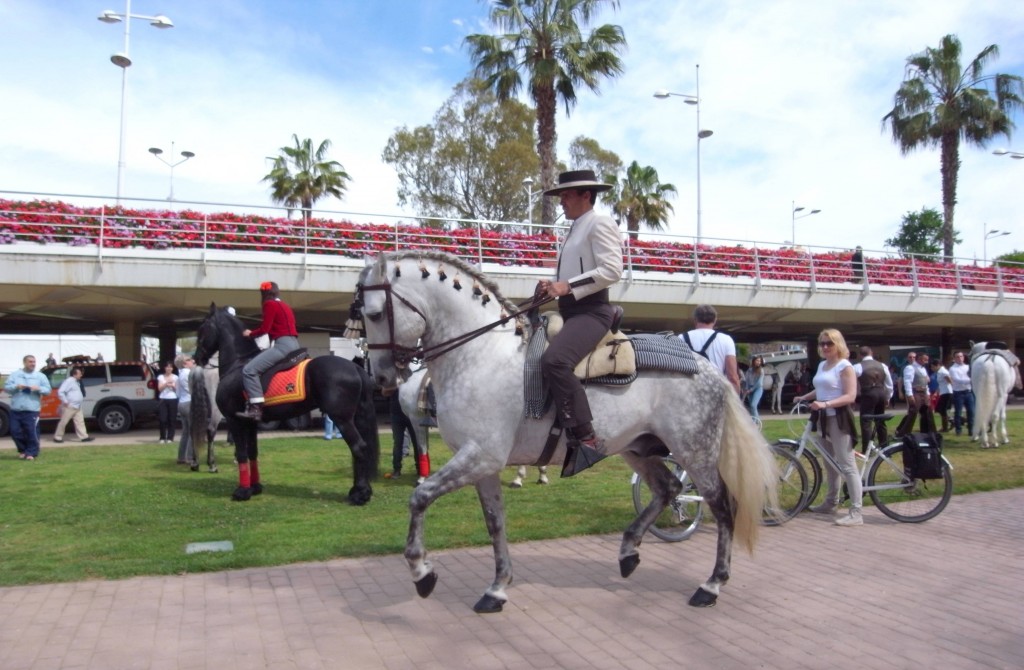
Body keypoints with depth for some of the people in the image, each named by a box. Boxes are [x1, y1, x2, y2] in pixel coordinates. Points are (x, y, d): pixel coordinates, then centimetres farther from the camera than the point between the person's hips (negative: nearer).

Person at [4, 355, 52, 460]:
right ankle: (23, 450, 23)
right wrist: (16, 386, -13)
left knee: (32, 432, -8)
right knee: (15, 431, 3)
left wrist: (38, 388, -16)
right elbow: (6, 387, 6)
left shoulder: (40, 376, 7)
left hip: (32, 410, -2)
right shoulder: (14, 374, 10)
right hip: (16, 410, 2)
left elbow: (48, 389, 4)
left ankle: (31, 452, 3)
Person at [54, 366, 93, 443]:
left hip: (77, 407, 9)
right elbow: (60, 392, -22)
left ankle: (84, 437, 2)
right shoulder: (69, 381, -14)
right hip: (69, 407, -9)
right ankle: (57, 437, 11)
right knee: (63, 422, 1)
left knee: (80, 422, 4)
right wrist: (65, 401, -20)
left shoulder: (77, 382, 14)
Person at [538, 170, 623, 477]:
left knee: (554, 360, -33)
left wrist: (568, 287, -21)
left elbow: (611, 270, -17)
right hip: (569, 313, 11)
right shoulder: (574, 231, 23)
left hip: (591, 311, -11)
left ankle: (586, 439, -31)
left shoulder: (600, 223, -5)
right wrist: (553, 285, 7)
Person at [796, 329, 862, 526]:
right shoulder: (822, 365, 14)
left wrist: (825, 404, -28)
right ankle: (831, 502, 29)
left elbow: (850, 396, -18)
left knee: (847, 465, -9)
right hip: (824, 418, 8)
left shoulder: (845, 366, -10)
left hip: (839, 418, -8)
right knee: (830, 463, 17)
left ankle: (856, 513, -8)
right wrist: (803, 398, 7)